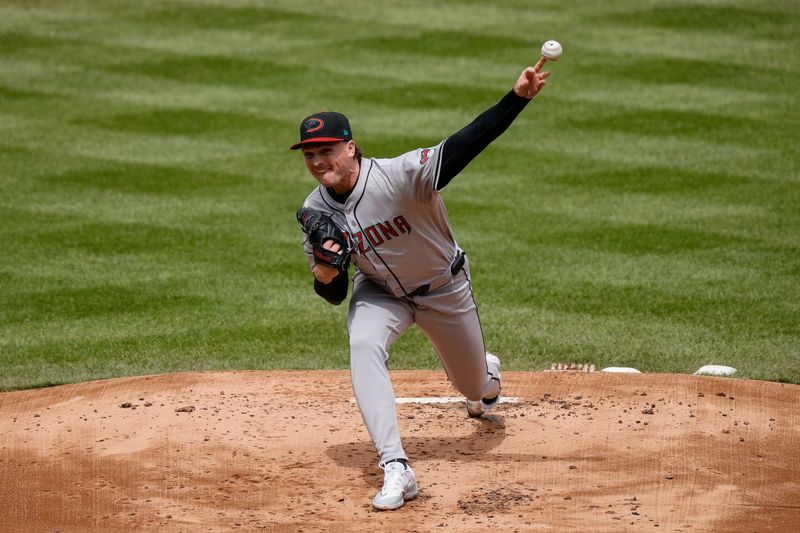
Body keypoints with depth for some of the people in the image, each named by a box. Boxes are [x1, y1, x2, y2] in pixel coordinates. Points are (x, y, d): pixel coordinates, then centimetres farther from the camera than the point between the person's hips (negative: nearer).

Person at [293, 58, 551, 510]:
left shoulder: (401, 176, -34)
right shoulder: (315, 213, -18)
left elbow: (466, 145, -45)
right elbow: (336, 295, -9)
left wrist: (518, 97, -59)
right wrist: (323, 275, -34)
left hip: (444, 288, -2)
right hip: (381, 292, 2)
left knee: (476, 387, 15)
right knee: (364, 346, -31)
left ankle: (489, 373, 59)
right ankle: (396, 470, -32)